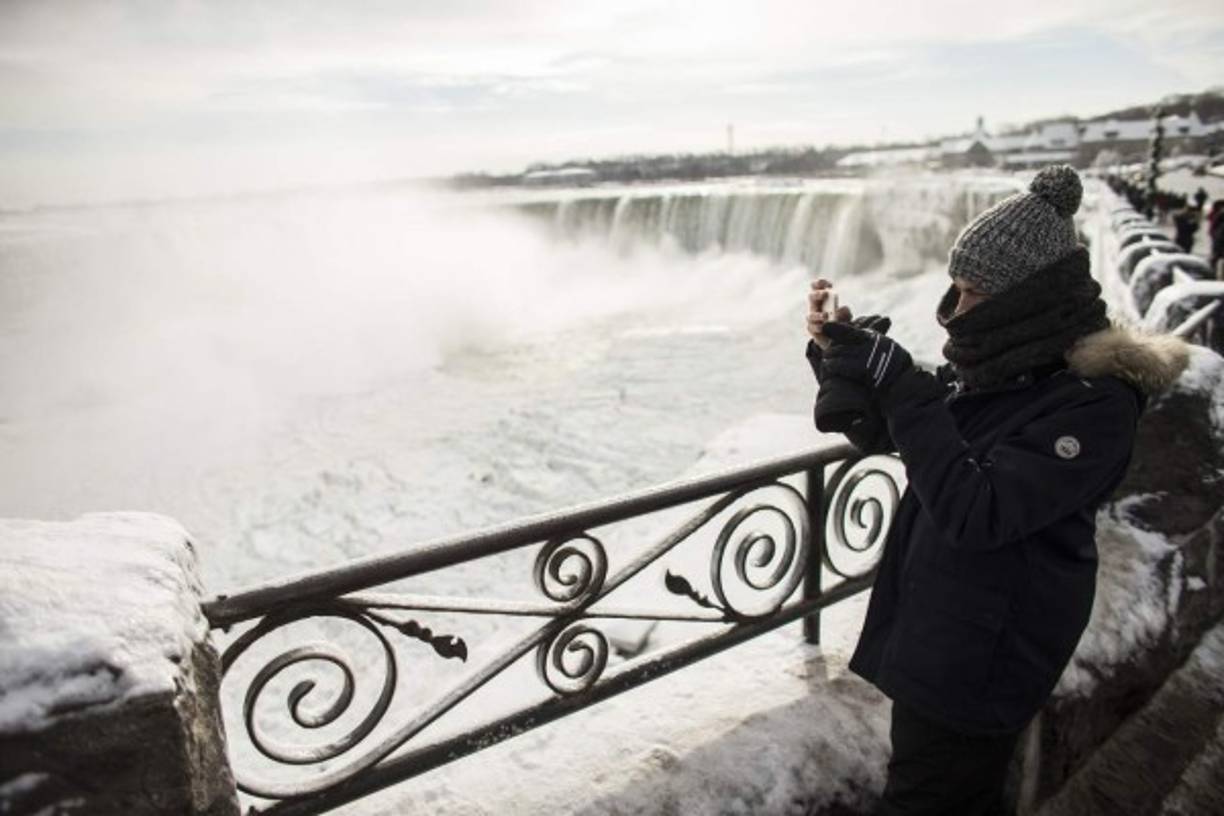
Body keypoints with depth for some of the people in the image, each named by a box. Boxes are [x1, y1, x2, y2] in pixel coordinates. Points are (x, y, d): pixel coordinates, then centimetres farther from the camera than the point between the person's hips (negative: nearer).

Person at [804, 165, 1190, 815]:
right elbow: (876, 433, 8)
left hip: (980, 660, -7)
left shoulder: (1094, 402, -21)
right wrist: (837, 356, -9)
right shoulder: (996, 368, 1)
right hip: (932, 629, 7)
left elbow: (973, 515, -30)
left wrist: (899, 385, -32)